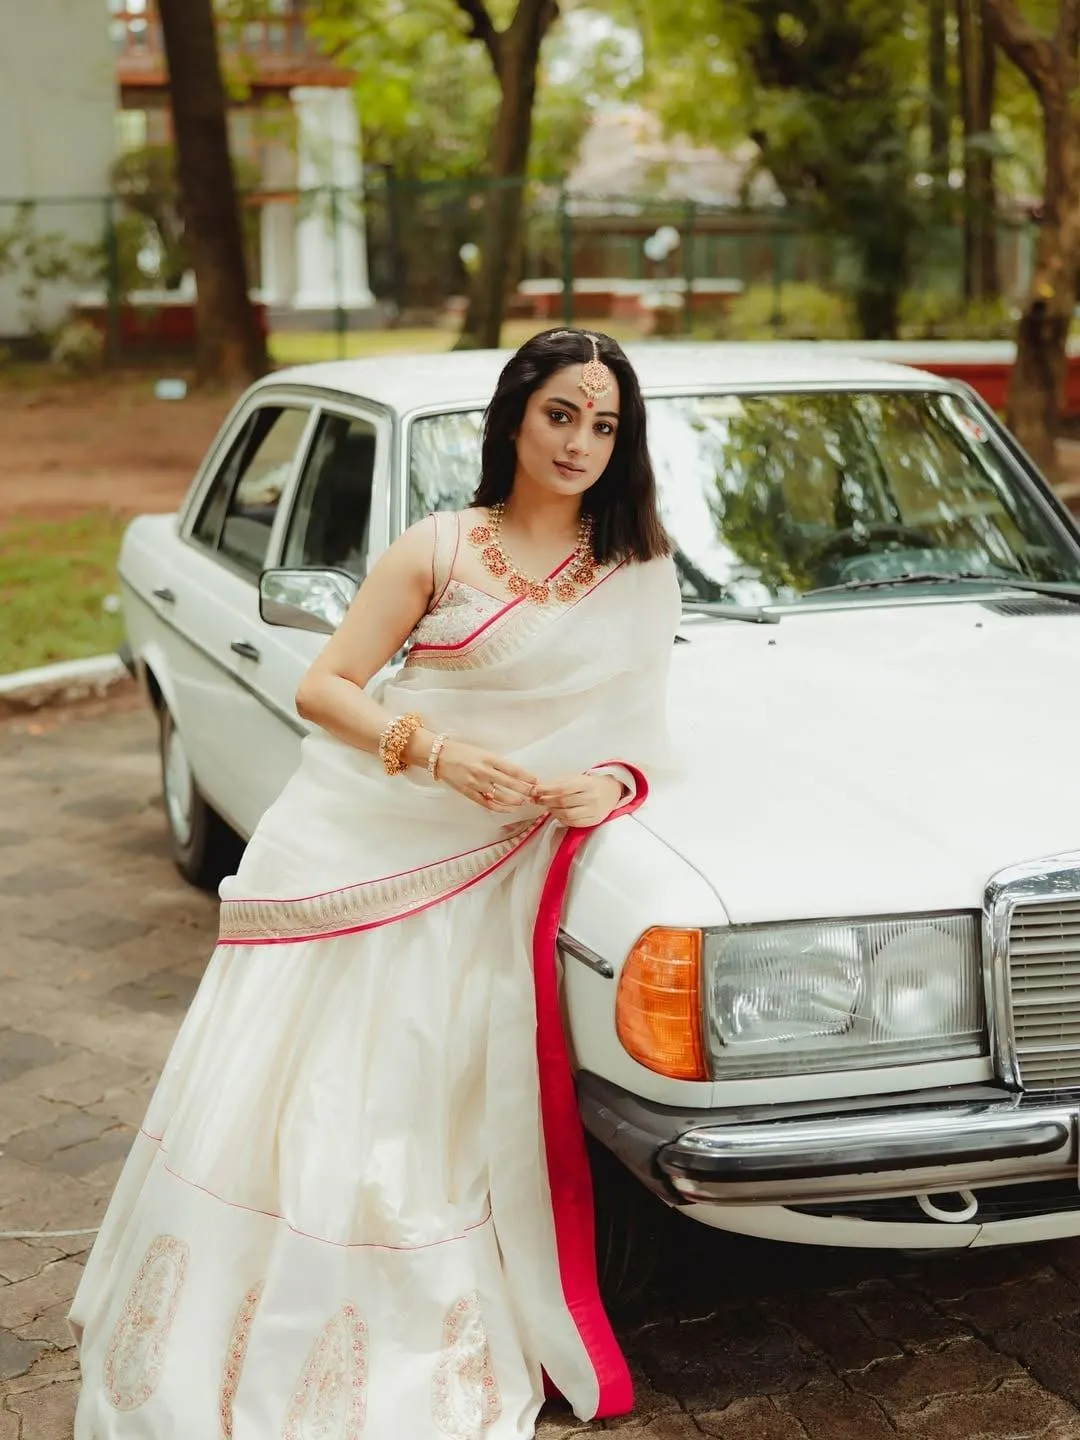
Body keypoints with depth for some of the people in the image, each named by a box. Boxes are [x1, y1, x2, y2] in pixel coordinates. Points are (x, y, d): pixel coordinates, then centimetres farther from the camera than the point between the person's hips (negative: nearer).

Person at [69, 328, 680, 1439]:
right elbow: (323, 688, -2)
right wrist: (439, 750, -18)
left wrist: (609, 782, -11)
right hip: (359, 837, -1)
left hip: (485, 869, 1)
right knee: (279, 1090, 1)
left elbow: (636, 725, 12)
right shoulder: (441, 549, 0)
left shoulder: (639, 571, 8)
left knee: (424, 1118, -1)